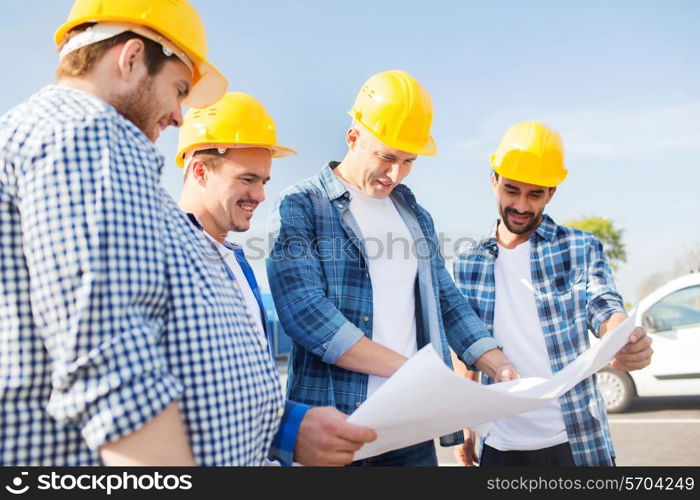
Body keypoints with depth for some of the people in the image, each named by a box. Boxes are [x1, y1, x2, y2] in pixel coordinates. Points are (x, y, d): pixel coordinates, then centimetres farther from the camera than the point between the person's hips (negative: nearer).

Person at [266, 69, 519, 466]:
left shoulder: (416, 215, 14)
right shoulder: (300, 207, -6)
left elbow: (447, 303, 16)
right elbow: (305, 313, -18)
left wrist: (499, 366, 1)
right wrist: (407, 367, -20)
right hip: (333, 425, -5)